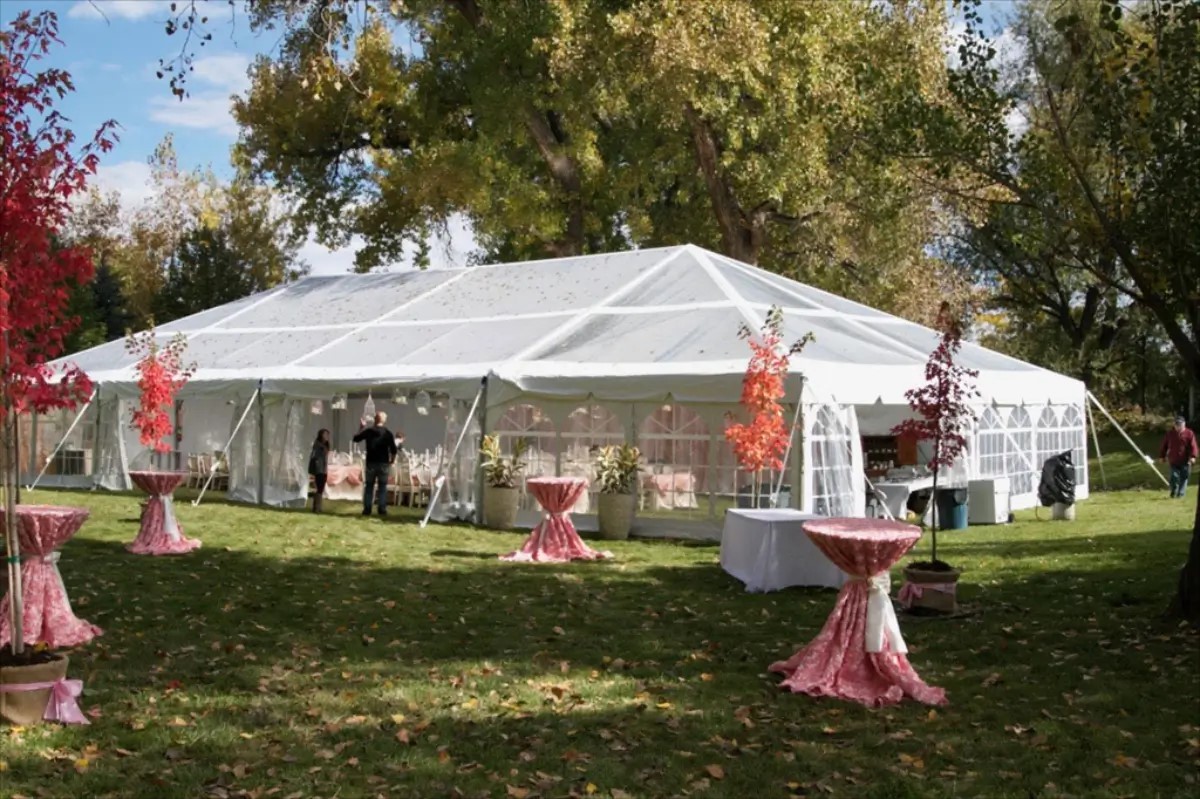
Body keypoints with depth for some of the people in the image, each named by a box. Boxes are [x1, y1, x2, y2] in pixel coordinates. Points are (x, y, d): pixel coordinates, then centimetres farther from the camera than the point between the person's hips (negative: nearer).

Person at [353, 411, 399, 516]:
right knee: (382, 486, 5)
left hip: (371, 462, 1)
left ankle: (367, 509, 6)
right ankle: (382, 509, 1)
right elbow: (393, 449, -9)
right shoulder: (388, 433, -5)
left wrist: (362, 427, 21)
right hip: (383, 463, -1)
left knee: (369, 486, 9)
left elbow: (356, 438, 13)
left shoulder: (368, 431, -2)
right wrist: (392, 460, 7)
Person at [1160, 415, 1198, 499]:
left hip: (1185, 461, -1)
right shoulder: (1170, 433, 7)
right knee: (1174, 477, -4)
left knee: (1183, 478, 3)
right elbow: (1164, 445, 12)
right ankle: (1173, 492, 15)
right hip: (1173, 461, 1)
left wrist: (1193, 456, -21)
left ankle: (1181, 494, 13)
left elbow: (1193, 446, -9)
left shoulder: (1189, 434, -2)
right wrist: (1162, 456, 12)